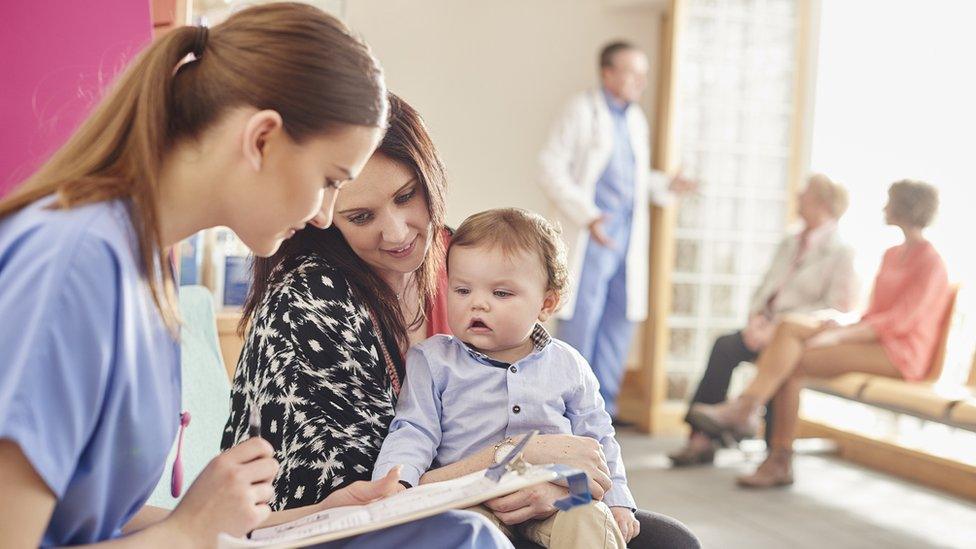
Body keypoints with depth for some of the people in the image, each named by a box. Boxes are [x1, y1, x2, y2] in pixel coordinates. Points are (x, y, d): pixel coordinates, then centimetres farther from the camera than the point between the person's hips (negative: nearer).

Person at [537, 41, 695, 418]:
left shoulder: (636, 119, 17)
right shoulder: (583, 111, -3)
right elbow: (551, 170, -10)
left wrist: (666, 186, 7)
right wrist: (588, 216, -19)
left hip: (629, 240, 7)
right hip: (590, 237, -6)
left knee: (619, 325, 8)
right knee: (579, 323, -4)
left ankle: (601, 410, 17)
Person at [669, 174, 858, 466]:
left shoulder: (841, 252, -3)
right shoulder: (789, 244, 21)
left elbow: (835, 309, -12)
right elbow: (764, 288, 20)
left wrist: (777, 329, -19)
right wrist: (757, 316, -3)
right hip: (769, 328, 6)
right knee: (725, 346, -24)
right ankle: (702, 439, -25)